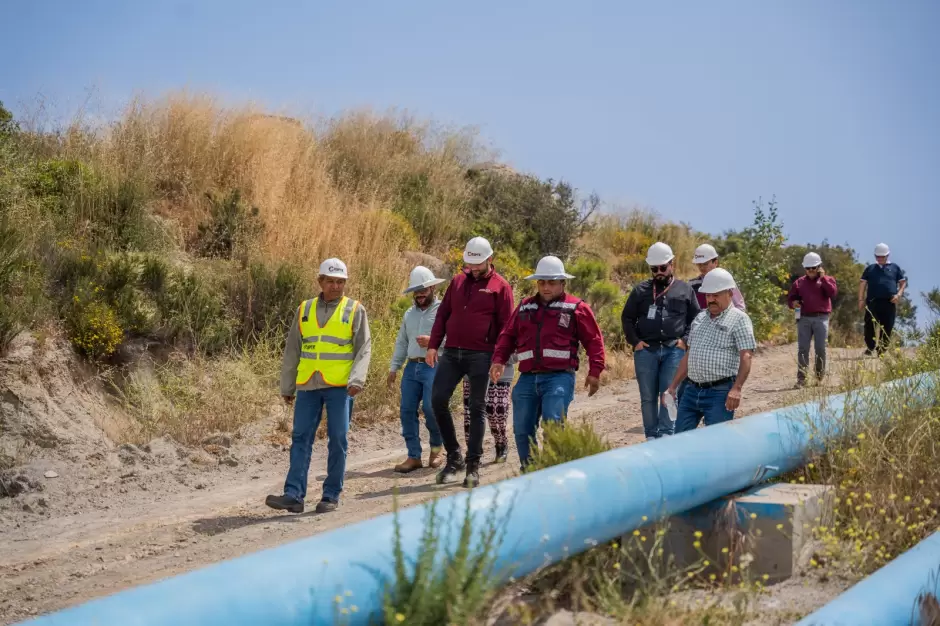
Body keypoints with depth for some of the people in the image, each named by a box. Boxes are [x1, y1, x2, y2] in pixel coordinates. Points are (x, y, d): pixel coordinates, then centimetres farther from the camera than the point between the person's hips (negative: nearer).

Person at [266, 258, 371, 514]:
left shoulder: (355, 310, 4)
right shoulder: (305, 310, 13)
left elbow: (364, 349, -2)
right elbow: (292, 351, 16)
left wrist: (357, 379, -16)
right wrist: (287, 387, 14)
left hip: (339, 387, -3)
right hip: (308, 385, 3)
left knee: (337, 440, 0)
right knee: (301, 438, -2)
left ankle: (331, 496, 8)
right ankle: (294, 495, -3)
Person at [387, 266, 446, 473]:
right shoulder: (409, 314, 20)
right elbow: (401, 343, 23)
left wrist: (432, 341, -21)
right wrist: (394, 368, 16)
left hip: (434, 367, -6)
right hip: (412, 367, 6)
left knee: (430, 408, -14)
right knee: (407, 410, -1)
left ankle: (437, 446, 13)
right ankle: (414, 456, 5)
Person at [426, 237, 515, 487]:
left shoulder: (500, 286, 0)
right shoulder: (458, 281, 13)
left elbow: (505, 326, -3)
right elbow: (443, 314, 15)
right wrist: (433, 345, 5)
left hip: (480, 356, -4)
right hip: (451, 353, 4)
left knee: (477, 408, 2)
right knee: (438, 400, -4)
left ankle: (473, 465, 8)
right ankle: (454, 457, 10)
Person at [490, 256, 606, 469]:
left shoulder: (576, 308, 4)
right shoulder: (524, 307, 17)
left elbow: (593, 340, 3)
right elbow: (508, 336, 19)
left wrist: (595, 372, -5)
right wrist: (499, 360, 3)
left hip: (559, 377, -5)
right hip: (527, 378, 5)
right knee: (522, 430, 5)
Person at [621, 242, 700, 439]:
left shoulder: (685, 290, 9)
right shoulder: (641, 290, 10)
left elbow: (696, 319, 11)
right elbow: (627, 317, 13)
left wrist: (685, 340, -2)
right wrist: (634, 341, 1)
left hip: (674, 350, -1)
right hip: (646, 350, 1)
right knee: (648, 397, 4)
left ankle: (666, 435, 0)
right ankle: (651, 436, 11)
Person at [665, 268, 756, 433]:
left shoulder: (739, 319, -5)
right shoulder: (700, 318, 17)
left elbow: (746, 357, -14)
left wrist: (737, 388, -26)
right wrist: (673, 386, 18)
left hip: (720, 393, -7)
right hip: (692, 391, 7)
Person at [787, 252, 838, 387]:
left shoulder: (827, 280, 9)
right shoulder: (799, 282, 14)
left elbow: (833, 293, -9)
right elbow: (790, 298, 15)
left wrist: (823, 278, -10)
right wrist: (793, 303, -8)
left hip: (821, 318, -1)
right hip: (804, 319, 1)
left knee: (820, 349, -1)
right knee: (802, 349, -3)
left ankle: (820, 376, 9)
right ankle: (801, 378, -4)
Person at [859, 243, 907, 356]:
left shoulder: (895, 268, 15)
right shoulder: (870, 269, 17)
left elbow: (903, 282, 13)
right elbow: (863, 284, 13)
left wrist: (899, 294, -4)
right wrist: (861, 299, 1)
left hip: (889, 303, 0)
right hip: (872, 302, 0)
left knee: (887, 329, 1)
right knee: (870, 326, -9)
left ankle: (882, 351, 11)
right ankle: (870, 348, 3)